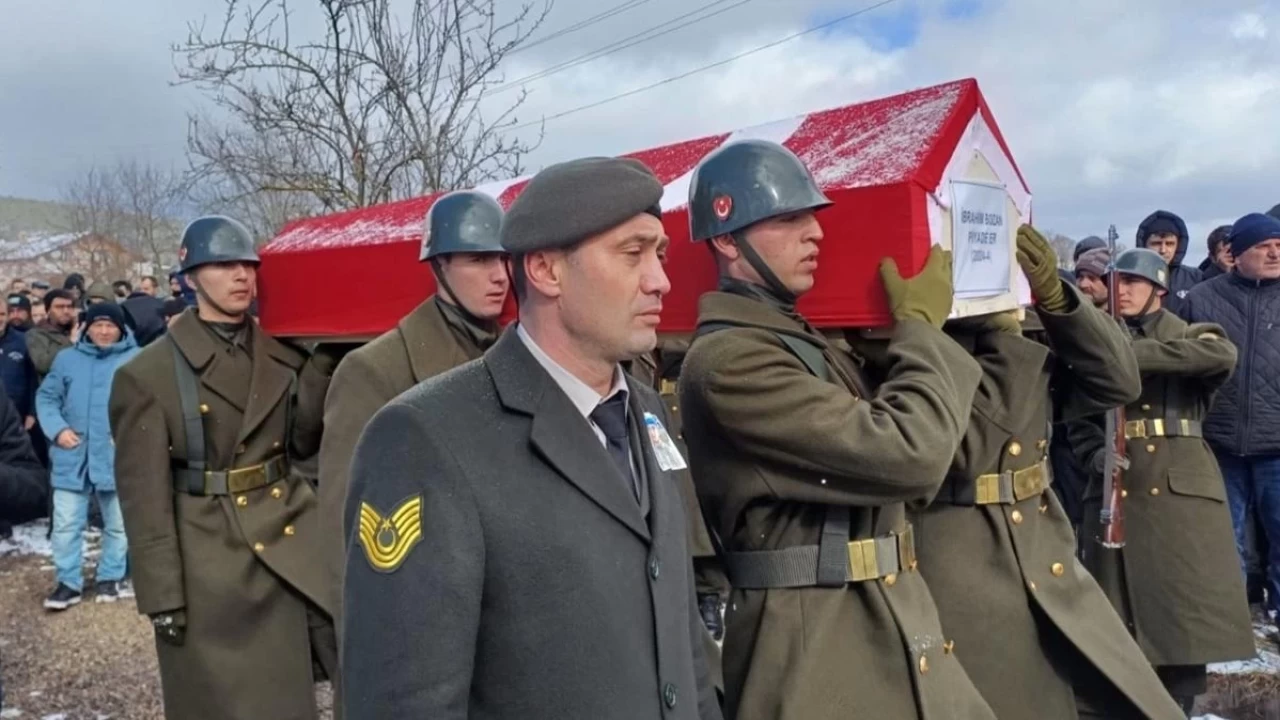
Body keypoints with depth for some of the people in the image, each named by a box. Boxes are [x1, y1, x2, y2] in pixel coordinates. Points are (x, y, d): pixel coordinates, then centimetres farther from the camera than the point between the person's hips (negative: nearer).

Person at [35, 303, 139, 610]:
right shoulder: (67, 359, 7)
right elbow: (46, 397, 9)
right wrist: (57, 428, -7)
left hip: (118, 457, -1)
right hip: (73, 457, 1)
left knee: (118, 524, 10)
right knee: (66, 524, 3)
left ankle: (110, 578, 26)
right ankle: (68, 582, 15)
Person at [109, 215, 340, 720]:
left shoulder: (281, 353, 5)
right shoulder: (149, 374, -7)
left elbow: (302, 445, 8)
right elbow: (144, 494, -7)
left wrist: (318, 367, -6)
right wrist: (162, 596, -8)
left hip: (294, 528, 4)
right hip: (212, 553, -3)